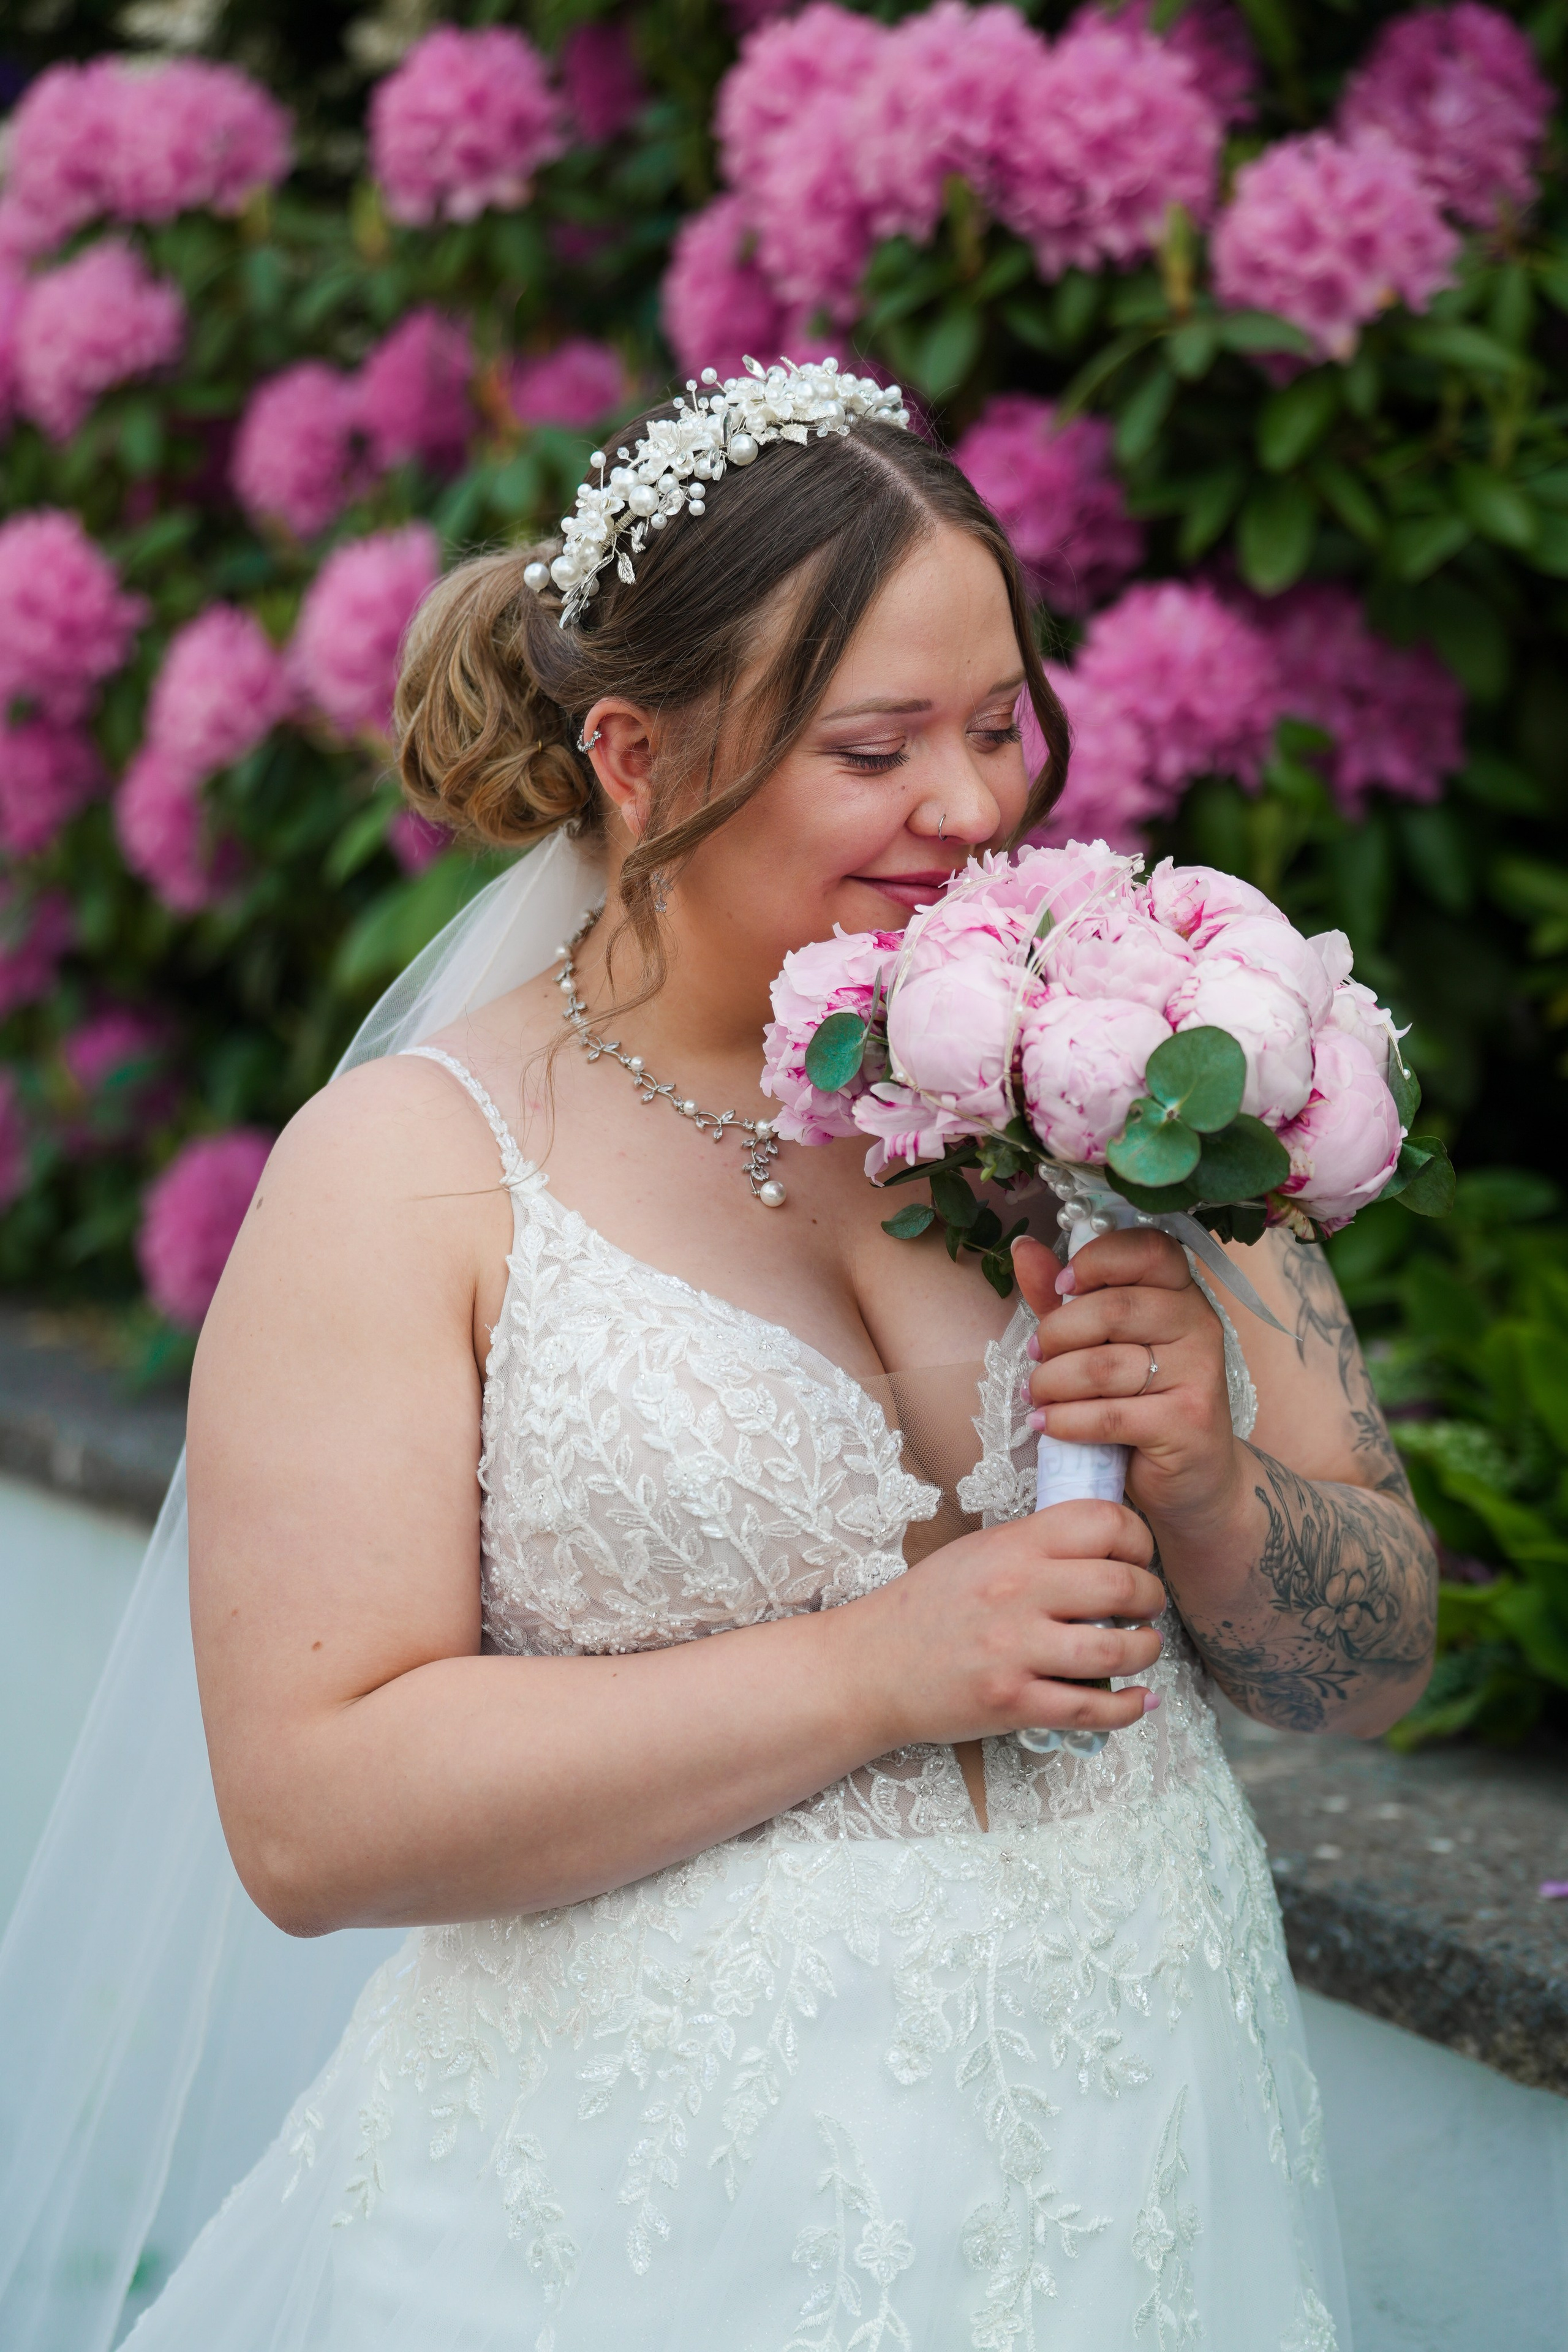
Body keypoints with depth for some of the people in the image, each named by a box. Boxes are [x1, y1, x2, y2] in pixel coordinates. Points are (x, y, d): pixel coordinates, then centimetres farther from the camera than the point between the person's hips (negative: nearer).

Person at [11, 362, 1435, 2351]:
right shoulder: (412, 1165, -9)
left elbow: (1379, 1662, 6)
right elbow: (310, 1815, -16)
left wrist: (1213, 1489, -15)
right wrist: (874, 1669, -20)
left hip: (1142, 2173, 4)